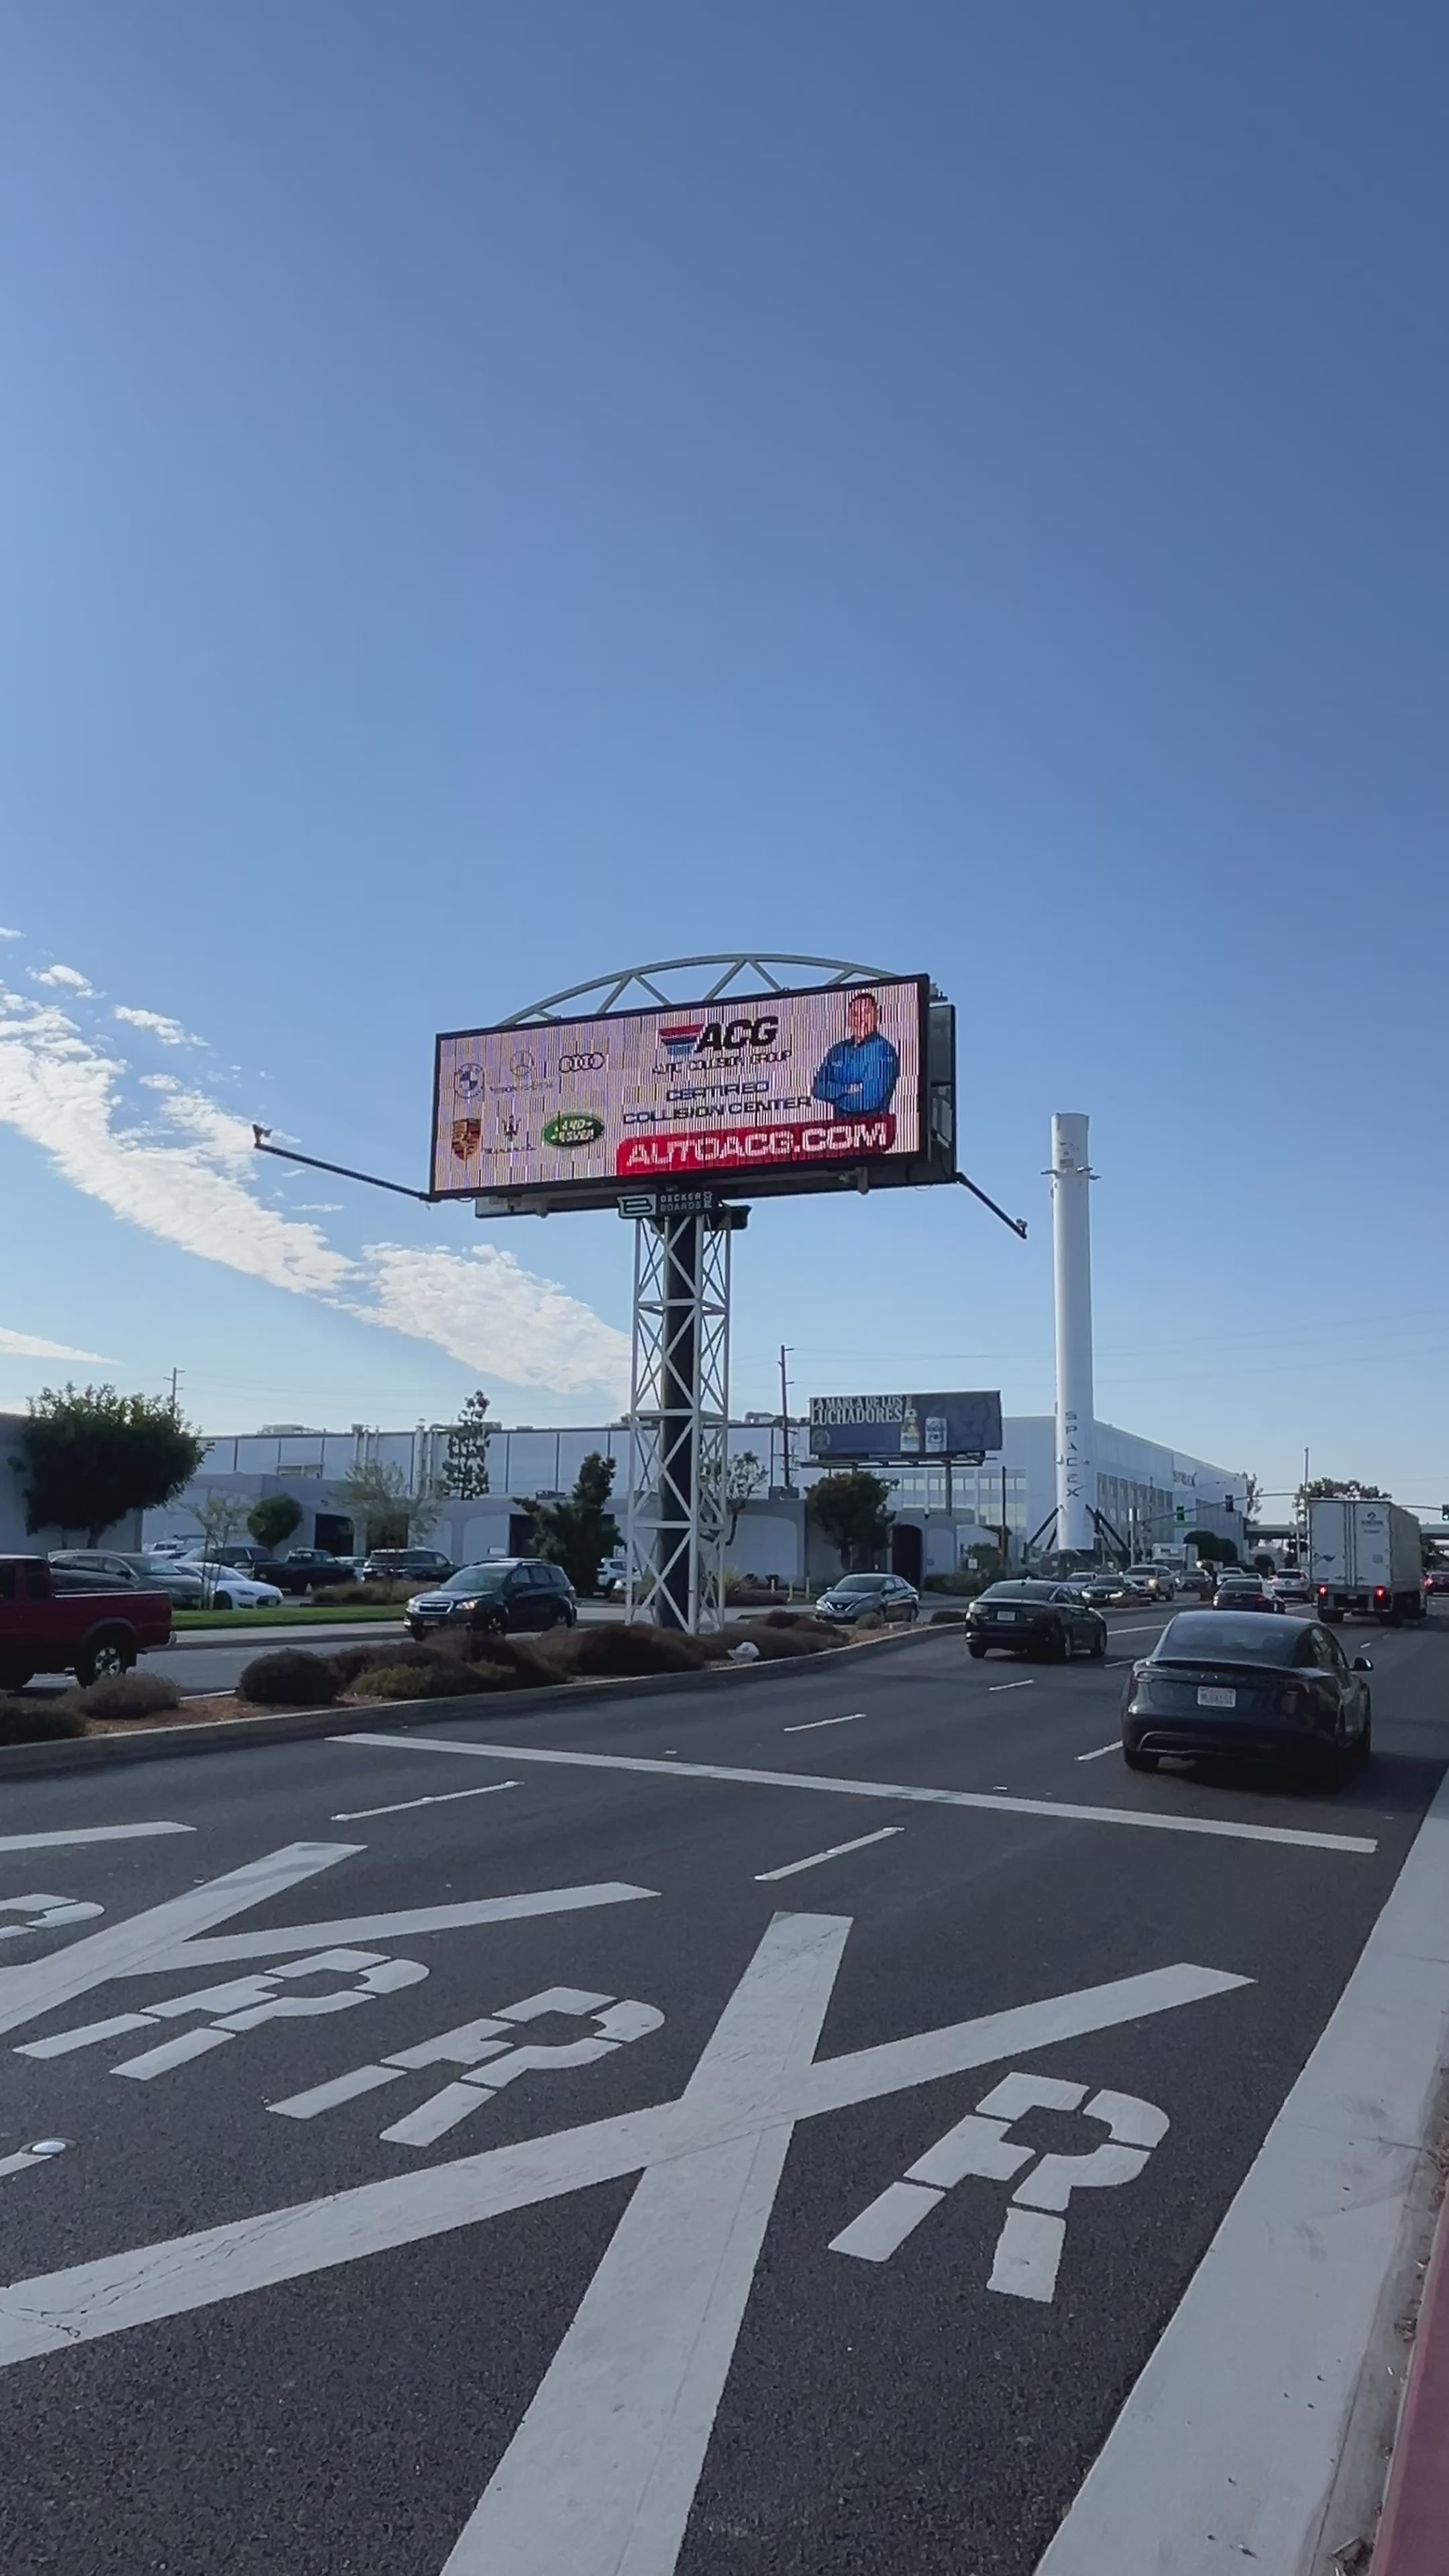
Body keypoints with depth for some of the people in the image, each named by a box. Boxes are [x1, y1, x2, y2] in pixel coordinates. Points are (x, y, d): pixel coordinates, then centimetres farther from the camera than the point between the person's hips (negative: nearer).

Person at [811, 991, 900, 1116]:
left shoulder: (884, 1049, 0)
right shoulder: (838, 1050, 15)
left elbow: (879, 1091, -10)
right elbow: (818, 1088, 8)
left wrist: (837, 1089, 0)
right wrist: (848, 1088, -7)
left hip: (873, 1118, -3)